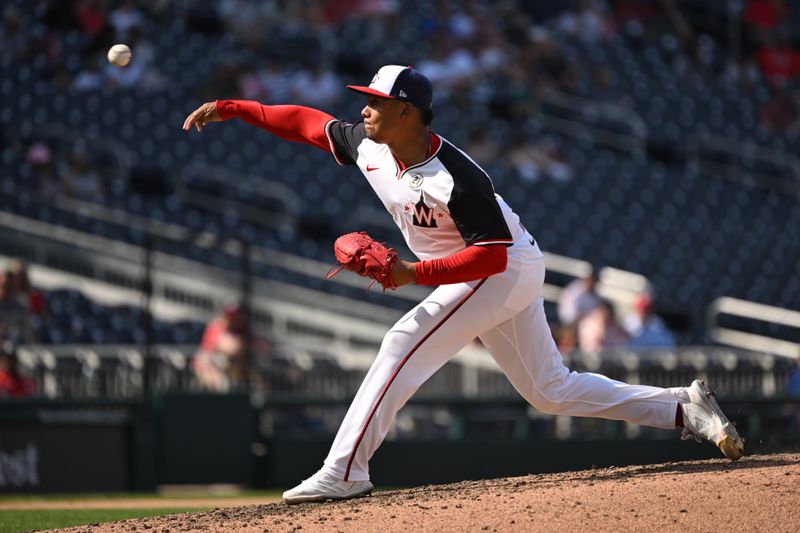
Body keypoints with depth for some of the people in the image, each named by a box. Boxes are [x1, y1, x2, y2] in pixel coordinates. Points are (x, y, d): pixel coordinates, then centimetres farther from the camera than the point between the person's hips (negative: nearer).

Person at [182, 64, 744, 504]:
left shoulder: (457, 178, -30)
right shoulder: (368, 147, -6)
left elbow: (492, 256, -29)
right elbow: (307, 122, 5)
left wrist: (414, 274, -35)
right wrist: (228, 108, 1)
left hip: (507, 269, -9)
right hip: (487, 281, 9)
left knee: (404, 345, -19)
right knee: (551, 390, 13)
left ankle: (345, 470, -19)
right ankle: (684, 408, 17)